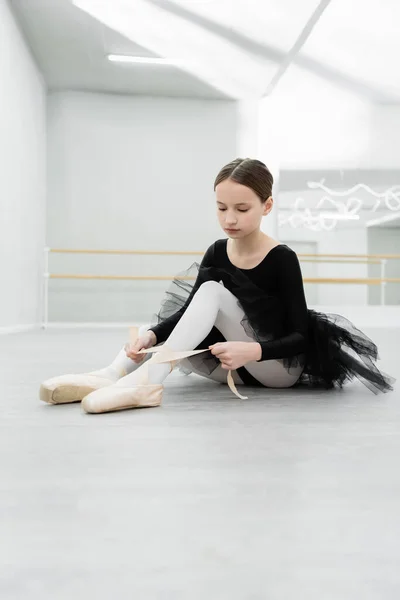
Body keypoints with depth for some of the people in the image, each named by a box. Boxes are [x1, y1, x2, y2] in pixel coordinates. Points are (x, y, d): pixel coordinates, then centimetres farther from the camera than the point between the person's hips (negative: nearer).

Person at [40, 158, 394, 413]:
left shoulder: (282, 258, -16)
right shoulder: (217, 252, 0)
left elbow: (300, 336, -19)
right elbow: (190, 312, -2)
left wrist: (253, 351, -39)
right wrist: (150, 335, -23)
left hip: (283, 366, -6)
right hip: (241, 369, 6)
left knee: (212, 290, -28)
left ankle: (148, 377, -45)